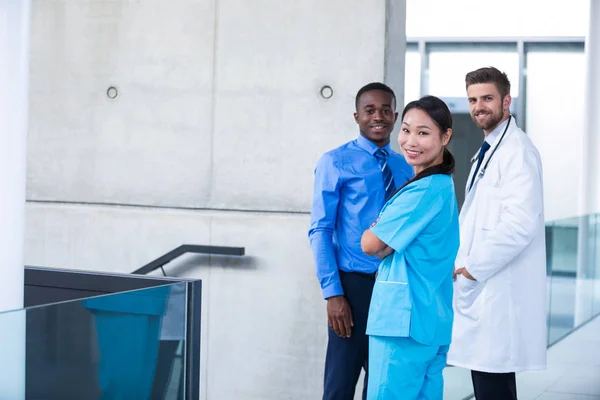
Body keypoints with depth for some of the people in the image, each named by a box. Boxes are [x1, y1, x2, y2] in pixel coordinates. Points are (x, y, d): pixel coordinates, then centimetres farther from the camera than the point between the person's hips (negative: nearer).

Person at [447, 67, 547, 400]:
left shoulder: (517, 150, -12)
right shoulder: (487, 151, 19)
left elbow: (521, 223, -22)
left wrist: (473, 268, -16)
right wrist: (464, 264, 12)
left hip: (500, 294, -10)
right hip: (480, 290, 10)